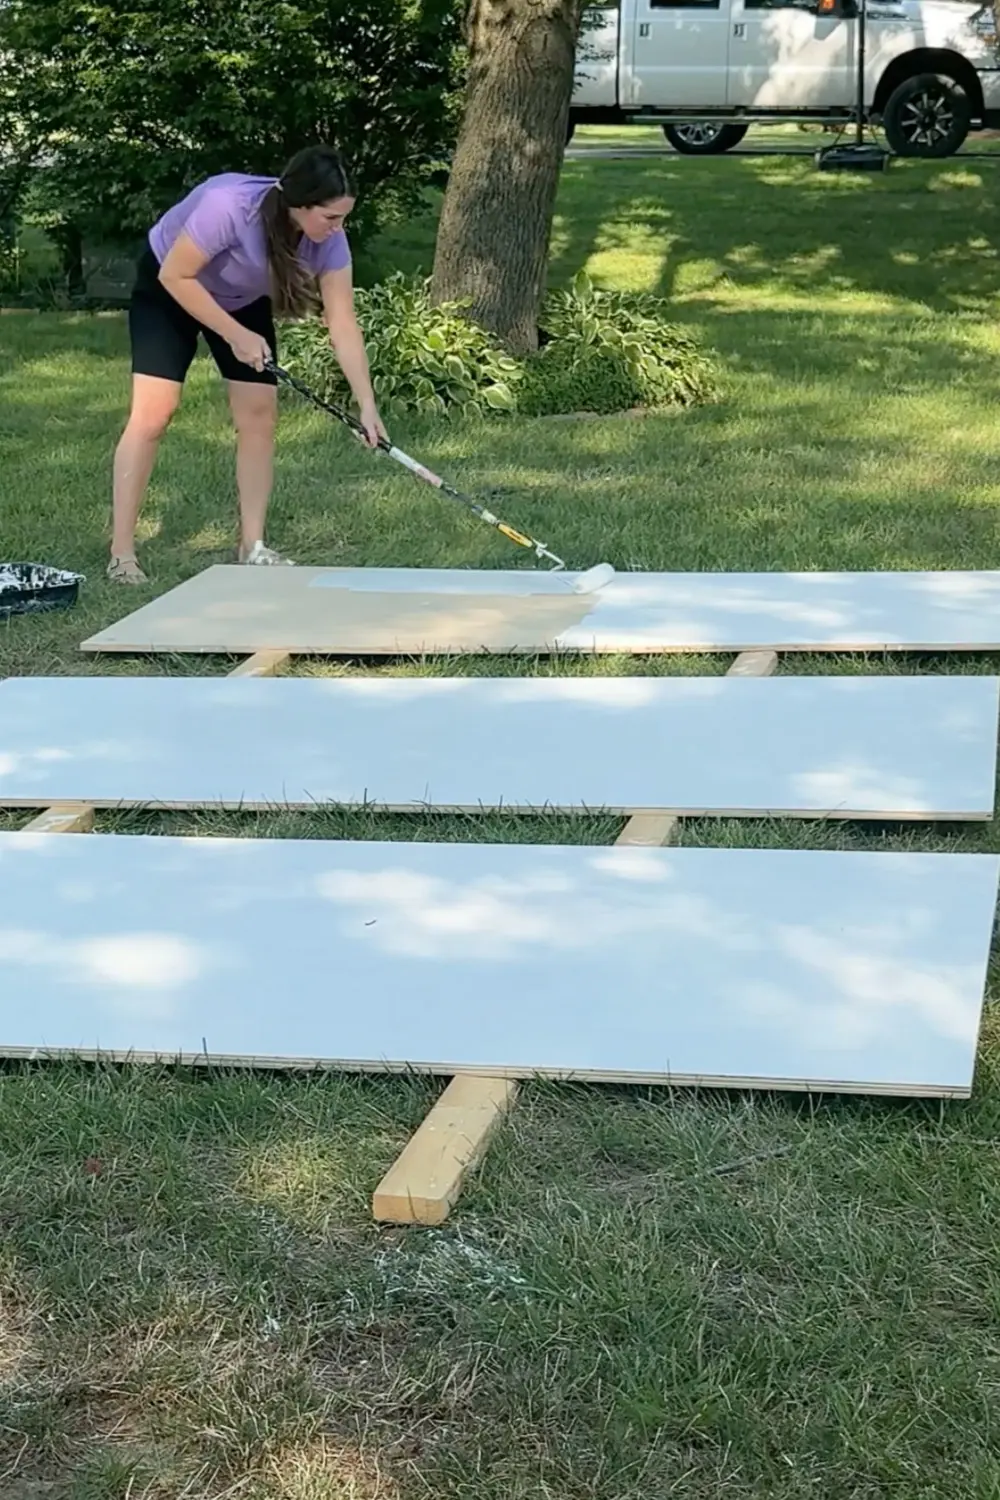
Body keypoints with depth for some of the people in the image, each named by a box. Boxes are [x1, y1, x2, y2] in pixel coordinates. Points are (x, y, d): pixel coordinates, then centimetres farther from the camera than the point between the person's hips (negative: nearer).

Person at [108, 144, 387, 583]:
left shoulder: (328, 239, -24)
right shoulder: (228, 206, -40)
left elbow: (343, 325, -21)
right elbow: (175, 276, -30)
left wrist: (367, 405, -27)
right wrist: (235, 336, -29)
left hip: (244, 300, 5)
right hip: (168, 289, -5)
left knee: (259, 415, -3)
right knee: (153, 414, -14)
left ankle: (252, 547, 7)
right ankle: (121, 555, -11)